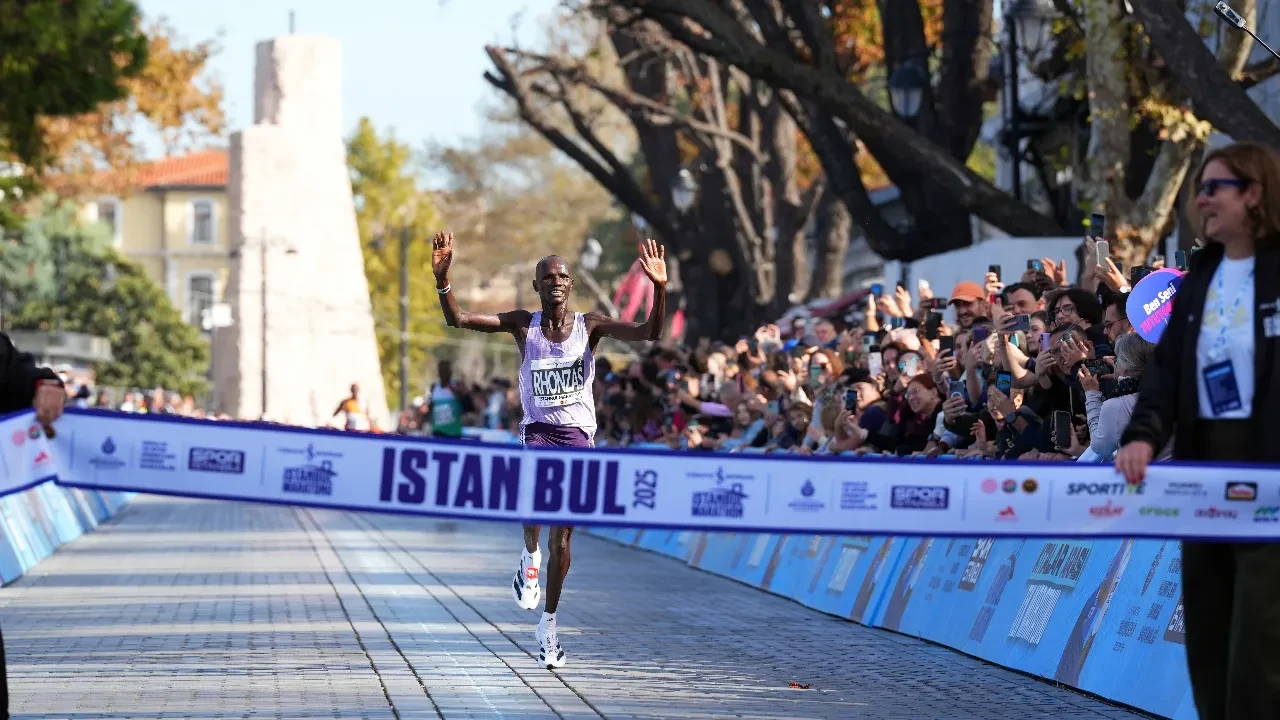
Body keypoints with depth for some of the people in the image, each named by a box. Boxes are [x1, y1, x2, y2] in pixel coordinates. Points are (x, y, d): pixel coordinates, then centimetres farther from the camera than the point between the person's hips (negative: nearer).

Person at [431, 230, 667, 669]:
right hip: (537, 430, -1)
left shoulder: (589, 326, 0)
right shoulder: (523, 325, 1)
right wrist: (441, 278, -22)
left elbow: (649, 333, -12)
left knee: (562, 537, 3)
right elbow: (457, 320, -7)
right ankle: (530, 558, -4)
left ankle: (548, 624, 19)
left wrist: (659, 288, -28)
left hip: (578, 435, 1)